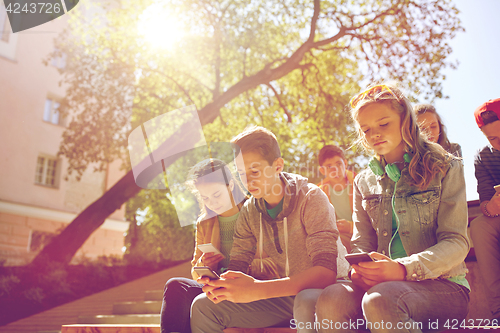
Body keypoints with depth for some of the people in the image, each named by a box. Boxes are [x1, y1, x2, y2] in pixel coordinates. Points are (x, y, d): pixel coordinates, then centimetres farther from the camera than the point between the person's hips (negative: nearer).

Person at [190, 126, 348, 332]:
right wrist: (221, 283, -25)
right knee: (203, 306, -9)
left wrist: (256, 289, -40)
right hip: (283, 296, 5)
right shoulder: (250, 211, 2)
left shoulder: (310, 199, -17)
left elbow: (326, 272, -29)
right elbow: (237, 265, 2)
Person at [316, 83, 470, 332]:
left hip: (441, 285, -2)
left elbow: (457, 242, -4)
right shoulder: (364, 182, 16)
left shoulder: (445, 168, 4)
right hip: (384, 282, 3)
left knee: (380, 300, -36)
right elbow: (362, 242, 13)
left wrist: (404, 269, -22)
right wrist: (360, 270, -13)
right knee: (331, 300, -30)